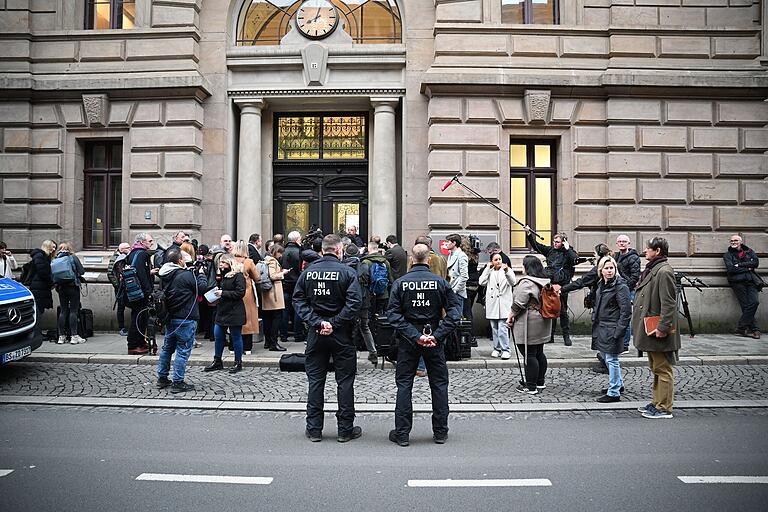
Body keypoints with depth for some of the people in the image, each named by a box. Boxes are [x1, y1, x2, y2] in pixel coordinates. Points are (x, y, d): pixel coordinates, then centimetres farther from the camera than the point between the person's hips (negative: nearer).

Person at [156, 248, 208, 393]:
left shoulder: (164, 276, 5)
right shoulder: (186, 275, -19)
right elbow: (202, 287, -11)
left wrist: (192, 272, 10)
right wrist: (201, 273, 4)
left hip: (170, 317, 8)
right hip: (185, 319, -8)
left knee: (167, 347, 19)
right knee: (183, 351, 0)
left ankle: (162, 378, 27)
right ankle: (178, 383, 3)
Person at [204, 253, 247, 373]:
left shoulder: (238, 276, -12)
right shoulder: (224, 275, 16)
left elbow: (240, 293, -19)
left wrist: (223, 293, -18)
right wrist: (217, 291, 7)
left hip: (234, 312, -9)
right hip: (222, 310, 9)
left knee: (236, 337, 2)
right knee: (218, 335, 10)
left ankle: (238, 362, 14)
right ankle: (217, 361, 22)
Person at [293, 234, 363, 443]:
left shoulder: (307, 273, 2)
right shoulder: (347, 272, -9)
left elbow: (299, 302, -3)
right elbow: (353, 303, -18)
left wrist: (317, 323, -9)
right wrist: (335, 323, -14)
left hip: (315, 334, 3)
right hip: (341, 334, -3)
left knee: (315, 380, 11)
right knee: (345, 381, 7)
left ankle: (314, 429, 16)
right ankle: (345, 429, 13)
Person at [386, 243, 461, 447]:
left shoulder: (400, 283, -6)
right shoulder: (440, 282, -6)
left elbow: (393, 314, -13)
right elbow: (455, 310, -12)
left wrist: (414, 336, -15)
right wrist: (438, 335, -14)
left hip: (407, 341, 0)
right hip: (435, 341, 0)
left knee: (404, 385, 8)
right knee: (439, 384, 12)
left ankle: (402, 433, 11)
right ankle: (440, 432, 19)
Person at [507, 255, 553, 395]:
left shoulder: (526, 282, -17)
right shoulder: (545, 281, 11)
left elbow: (519, 304, -20)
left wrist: (510, 316, -7)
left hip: (529, 324, -9)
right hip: (543, 323, 9)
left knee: (529, 355, -3)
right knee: (539, 353, 17)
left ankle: (531, 387, 1)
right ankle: (540, 382, 28)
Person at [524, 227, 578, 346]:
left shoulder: (568, 252, -2)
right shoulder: (550, 250, 10)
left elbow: (576, 260, -21)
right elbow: (536, 245, 12)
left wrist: (567, 249, -15)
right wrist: (528, 234, 3)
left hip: (562, 286, -4)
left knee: (563, 311, 1)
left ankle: (566, 336, 11)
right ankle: (550, 335, 19)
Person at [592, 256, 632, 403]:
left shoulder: (621, 286, -13)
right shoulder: (601, 285, 12)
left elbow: (626, 311, -16)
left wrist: (619, 331, -19)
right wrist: (594, 321, 14)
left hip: (612, 329, -9)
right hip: (601, 328, 9)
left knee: (611, 359, -3)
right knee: (606, 357, 19)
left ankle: (614, 392, 6)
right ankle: (618, 384, 36)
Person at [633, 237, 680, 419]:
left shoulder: (664, 271, -17)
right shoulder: (651, 269, 14)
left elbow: (669, 303, -22)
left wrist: (663, 327, -23)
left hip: (658, 331, -11)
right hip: (649, 329, 11)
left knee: (663, 370, -1)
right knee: (656, 368, 18)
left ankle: (664, 408, 6)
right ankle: (657, 403, 29)